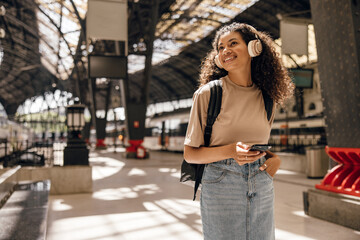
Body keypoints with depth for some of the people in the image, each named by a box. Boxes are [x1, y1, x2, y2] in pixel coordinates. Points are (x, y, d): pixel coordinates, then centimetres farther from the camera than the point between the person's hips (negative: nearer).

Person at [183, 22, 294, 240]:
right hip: (221, 185, -4)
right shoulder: (208, 93, -6)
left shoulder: (266, 98, 7)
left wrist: (275, 158, -2)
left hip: (262, 187, 4)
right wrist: (229, 151, -22)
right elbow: (190, 154, -6)